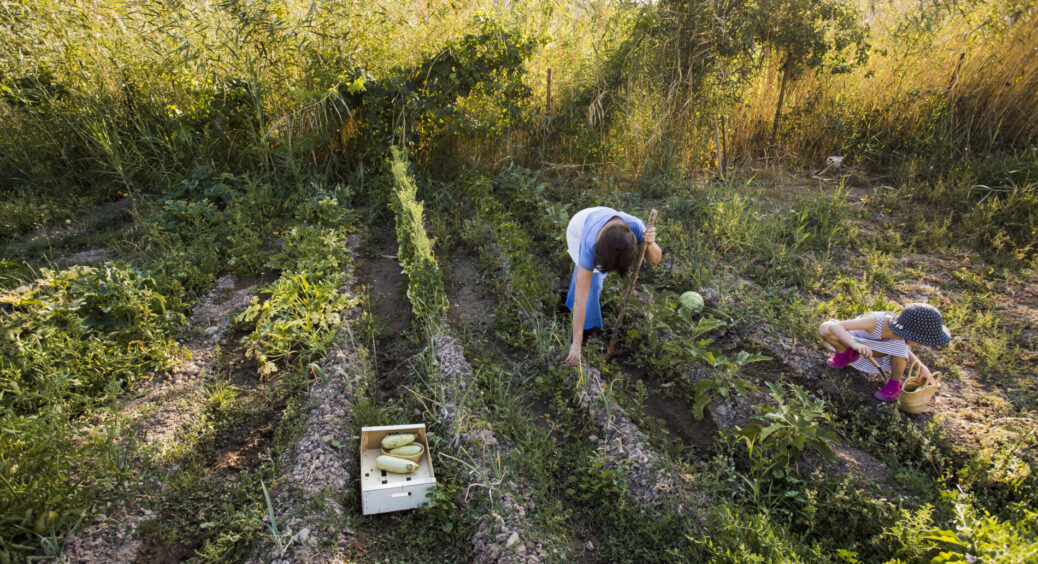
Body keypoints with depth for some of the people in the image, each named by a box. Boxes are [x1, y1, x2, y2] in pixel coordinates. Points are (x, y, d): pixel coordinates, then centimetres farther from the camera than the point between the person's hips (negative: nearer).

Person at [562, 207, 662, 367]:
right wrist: (576, 343, -45)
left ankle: (571, 304, 48)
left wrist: (650, 244, -49)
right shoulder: (590, 246, -47)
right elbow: (581, 297, -45)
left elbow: (656, 259, -24)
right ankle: (589, 327, 5)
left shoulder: (635, 226, -41)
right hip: (578, 228, -3)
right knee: (592, 279, -16)